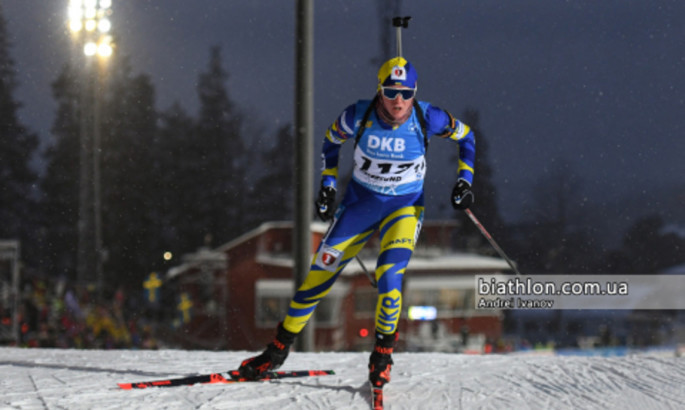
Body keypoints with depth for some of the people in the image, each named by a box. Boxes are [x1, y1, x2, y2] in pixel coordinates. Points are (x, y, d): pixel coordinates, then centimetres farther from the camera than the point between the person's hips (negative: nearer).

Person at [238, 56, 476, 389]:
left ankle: (383, 352, 2)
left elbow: (465, 136, -1)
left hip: (405, 206, -2)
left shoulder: (426, 118, -20)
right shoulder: (359, 116, -19)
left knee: (389, 277, -23)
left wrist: (464, 180, -7)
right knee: (321, 273, 2)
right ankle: (279, 349, 17)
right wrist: (328, 183, -2)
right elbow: (332, 140, 4)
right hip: (360, 201, 2)